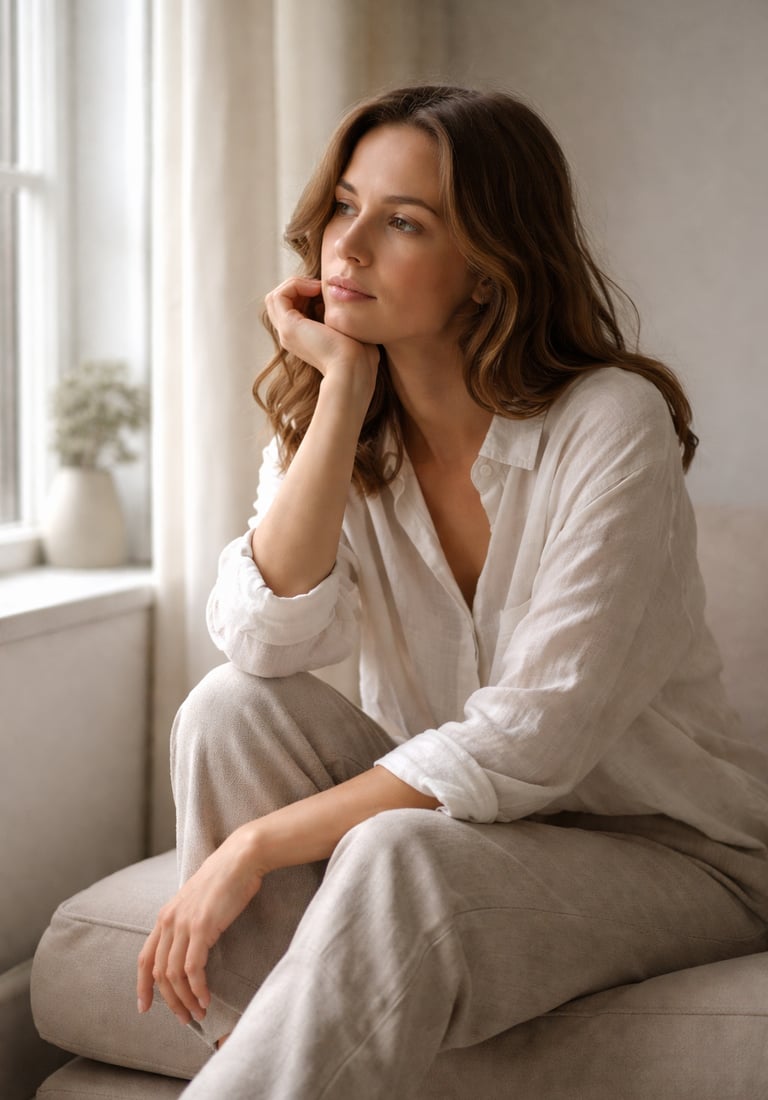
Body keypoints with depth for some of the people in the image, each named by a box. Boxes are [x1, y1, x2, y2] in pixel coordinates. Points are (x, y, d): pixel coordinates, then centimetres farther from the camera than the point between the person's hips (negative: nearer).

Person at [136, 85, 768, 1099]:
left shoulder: (612, 424, -19)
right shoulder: (323, 424, -1)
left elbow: (533, 739, -25)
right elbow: (267, 645, -19)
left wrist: (255, 847, -25)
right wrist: (345, 387, -20)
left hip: (667, 853, -5)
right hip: (460, 816, 5)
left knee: (399, 859, -34)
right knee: (232, 707, -19)